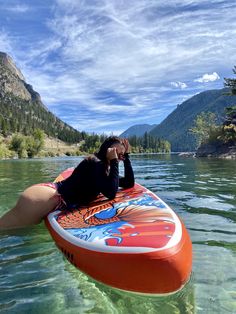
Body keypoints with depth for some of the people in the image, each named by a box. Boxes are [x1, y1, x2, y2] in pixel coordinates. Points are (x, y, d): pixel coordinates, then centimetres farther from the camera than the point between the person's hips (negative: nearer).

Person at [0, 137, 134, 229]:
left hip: (58, 202, 9)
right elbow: (111, 194, -19)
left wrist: (126, 156, 14)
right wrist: (114, 162, -13)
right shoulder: (95, 163, -10)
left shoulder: (105, 169, 18)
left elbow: (129, 183, 19)